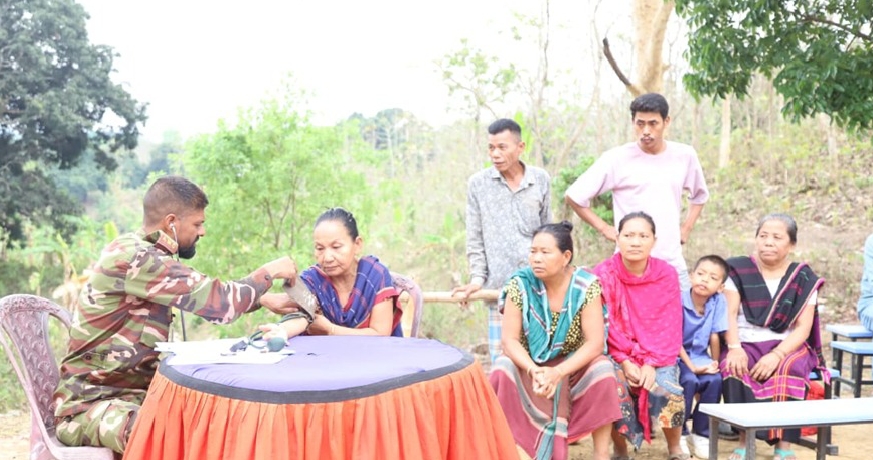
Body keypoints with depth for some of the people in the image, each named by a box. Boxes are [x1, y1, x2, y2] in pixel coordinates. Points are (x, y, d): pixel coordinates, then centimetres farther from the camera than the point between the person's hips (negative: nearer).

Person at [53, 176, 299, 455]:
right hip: (90, 403, -9)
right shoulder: (132, 258, -21)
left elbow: (207, 301, 21)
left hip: (138, 392, 10)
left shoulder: (149, 255, 9)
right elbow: (218, 304, -22)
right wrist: (268, 273, -7)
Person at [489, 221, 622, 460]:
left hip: (574, 364, 0)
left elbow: (595, 342, -20)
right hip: (530, 364, 1)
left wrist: (558, 372, -33)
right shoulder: (520, 284, -14)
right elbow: (510, 339, -15)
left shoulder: (586, 286, -16)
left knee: (603, 370, -29)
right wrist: (533, 371, -33)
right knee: (503, 370, -29)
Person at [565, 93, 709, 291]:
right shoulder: (617, 158, -7)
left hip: (674, 265, 4)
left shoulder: (684, 155, 5)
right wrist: (604, 228, -3)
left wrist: (686, 228, 12)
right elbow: (573, 196, -3)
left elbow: (700, 195, 25)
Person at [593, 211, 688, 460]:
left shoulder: (667, 274, -3)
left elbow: (669, 327, -5)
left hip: (657, 357, 1)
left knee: (668, 392, -25)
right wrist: (625, 361, -18)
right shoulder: (603, 274, -9)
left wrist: (650, 363, -16)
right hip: (616, 356, -1)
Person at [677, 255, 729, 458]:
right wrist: (691, 366, -20)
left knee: (715, 380, -22)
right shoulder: (679, 300, -18)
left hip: (699, 356, 3)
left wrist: (715, 363, -5)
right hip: (676, 356, -3)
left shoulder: (719, 301, -8)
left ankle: (701, 434, -2)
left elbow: (715, 336, -4)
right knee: (689, 380, -29)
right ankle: (679, 432, -7)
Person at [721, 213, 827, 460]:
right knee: (734, 368, -33)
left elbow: (803, 329, -4)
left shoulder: (804, 279, 4)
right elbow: (729, 314, -3)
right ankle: (745, 439, -29)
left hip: (787, 347, 0)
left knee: (788, 371, -33)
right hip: (746, 345, 0)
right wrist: (735, 348, -22)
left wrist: (777, 355, -21)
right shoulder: (739, 271, 6)